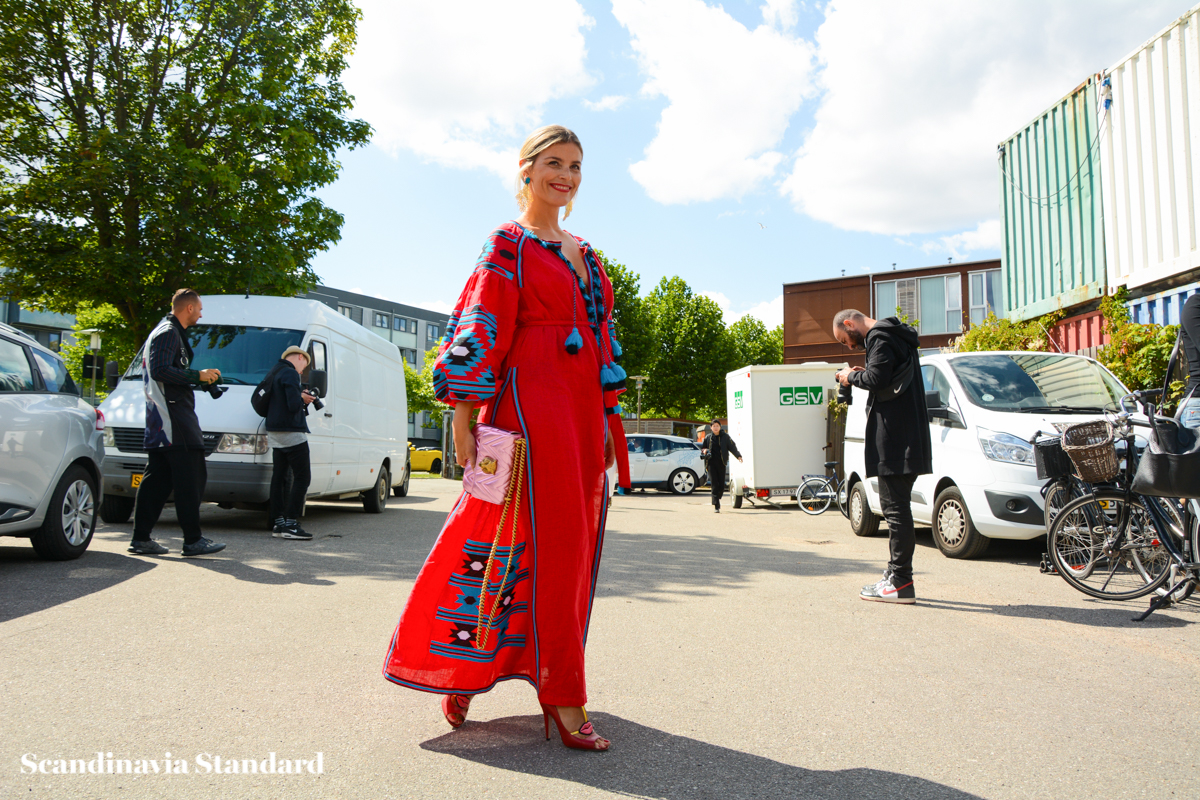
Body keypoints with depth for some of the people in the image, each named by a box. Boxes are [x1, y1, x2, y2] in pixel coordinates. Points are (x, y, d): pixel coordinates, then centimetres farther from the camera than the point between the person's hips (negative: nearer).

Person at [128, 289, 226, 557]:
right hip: (172, 417, -11)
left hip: (159, 423, 11)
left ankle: (141, 538, 14)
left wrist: (201, 381, 24)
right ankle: (193, 540, -5)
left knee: (156, 480, 11)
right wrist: (198, 376, -16)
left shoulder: (167, 332, 24)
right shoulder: (168, 333, -9)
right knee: (191, 478, -8)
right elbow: (160, 371, -21)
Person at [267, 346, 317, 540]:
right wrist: (303, 398, -2)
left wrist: (301, 397, 12)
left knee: (278, 477, 9)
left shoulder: (274, 373, 18)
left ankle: (279, 523, 12)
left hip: (275, 433, 10)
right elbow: (294, 405, -22)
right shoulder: (290, 374, -13)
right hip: (291, 432, -10)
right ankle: (290, 524, -9)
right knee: (302, 477, -5)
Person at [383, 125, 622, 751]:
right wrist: (463, 421, -13)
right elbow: (478, 333, -7)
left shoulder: (584, 254, 21)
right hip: (529, 406, -8)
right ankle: (563, 699, 2)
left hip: (581, 412, 8)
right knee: (547, 543, -8)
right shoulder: (507, 246, 0)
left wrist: (606, 423, 18)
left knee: (574, 545, 9)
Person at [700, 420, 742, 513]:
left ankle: (717, 499, 30)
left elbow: (732, 447, 0)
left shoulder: (725, 437, 6)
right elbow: (702, 448, 19)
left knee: (722, 485, 2)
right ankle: (716, 506, -8)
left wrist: (738, 455, -15)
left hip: (721, 463, 0)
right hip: (711, 463, 0)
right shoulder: (708, 438, 9)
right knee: (714, 484, -8)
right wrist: (704, 451, -5)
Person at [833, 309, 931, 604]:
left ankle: (901, 583, -6)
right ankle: (896, 573, 22)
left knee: (895, 507, -9)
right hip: (905, 438, 10)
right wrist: (861, 373, 13)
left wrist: (852, 376, -3)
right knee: (896, 506, 15)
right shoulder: (896, 336, 22)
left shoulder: (881, 338, -9)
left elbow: (877, 379, -21)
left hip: (894, 438, -10)